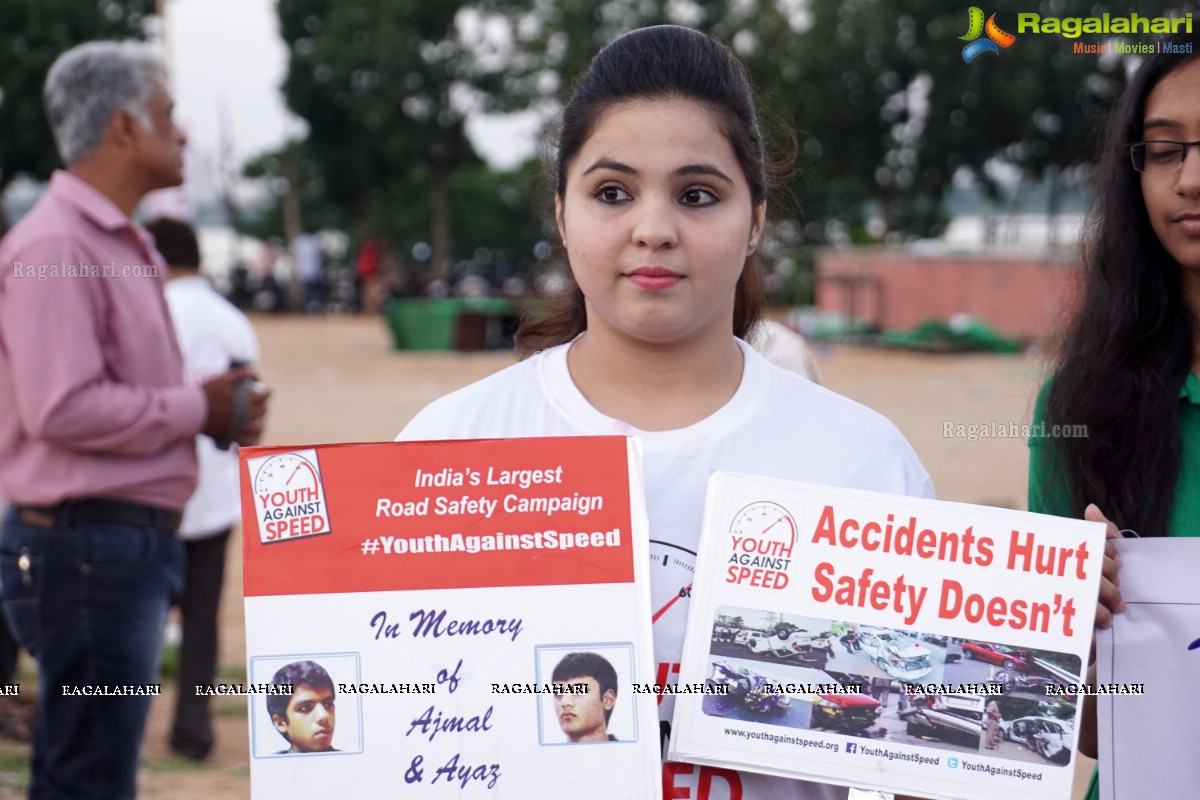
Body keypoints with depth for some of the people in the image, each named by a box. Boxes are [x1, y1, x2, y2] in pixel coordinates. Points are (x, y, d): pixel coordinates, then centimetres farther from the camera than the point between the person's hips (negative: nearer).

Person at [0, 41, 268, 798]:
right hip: (86, 548, -10)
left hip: (135, 543, 10)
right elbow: (61, 408, -25)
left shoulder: (123, 245, 17)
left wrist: (216, 407, 5)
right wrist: (198, 409, -15)